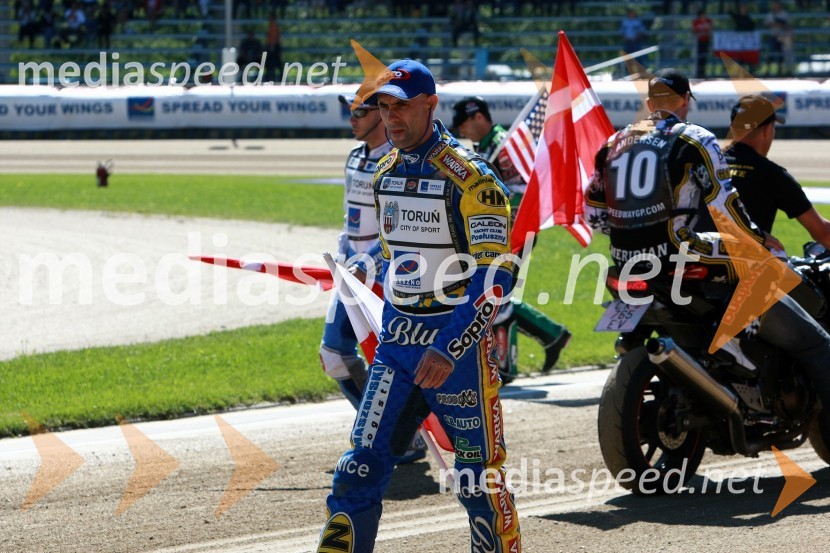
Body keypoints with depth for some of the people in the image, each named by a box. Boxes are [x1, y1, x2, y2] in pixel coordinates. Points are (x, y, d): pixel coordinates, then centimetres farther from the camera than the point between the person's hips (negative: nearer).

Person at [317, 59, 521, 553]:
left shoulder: (468, 177, -14)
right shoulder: (386, 174, 10)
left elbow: (494, 276, -18)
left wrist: (449, 348, -24)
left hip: (456, 344, -6)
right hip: (396, 345, 6)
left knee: (478, 475, 2)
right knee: (361, 468, -1)